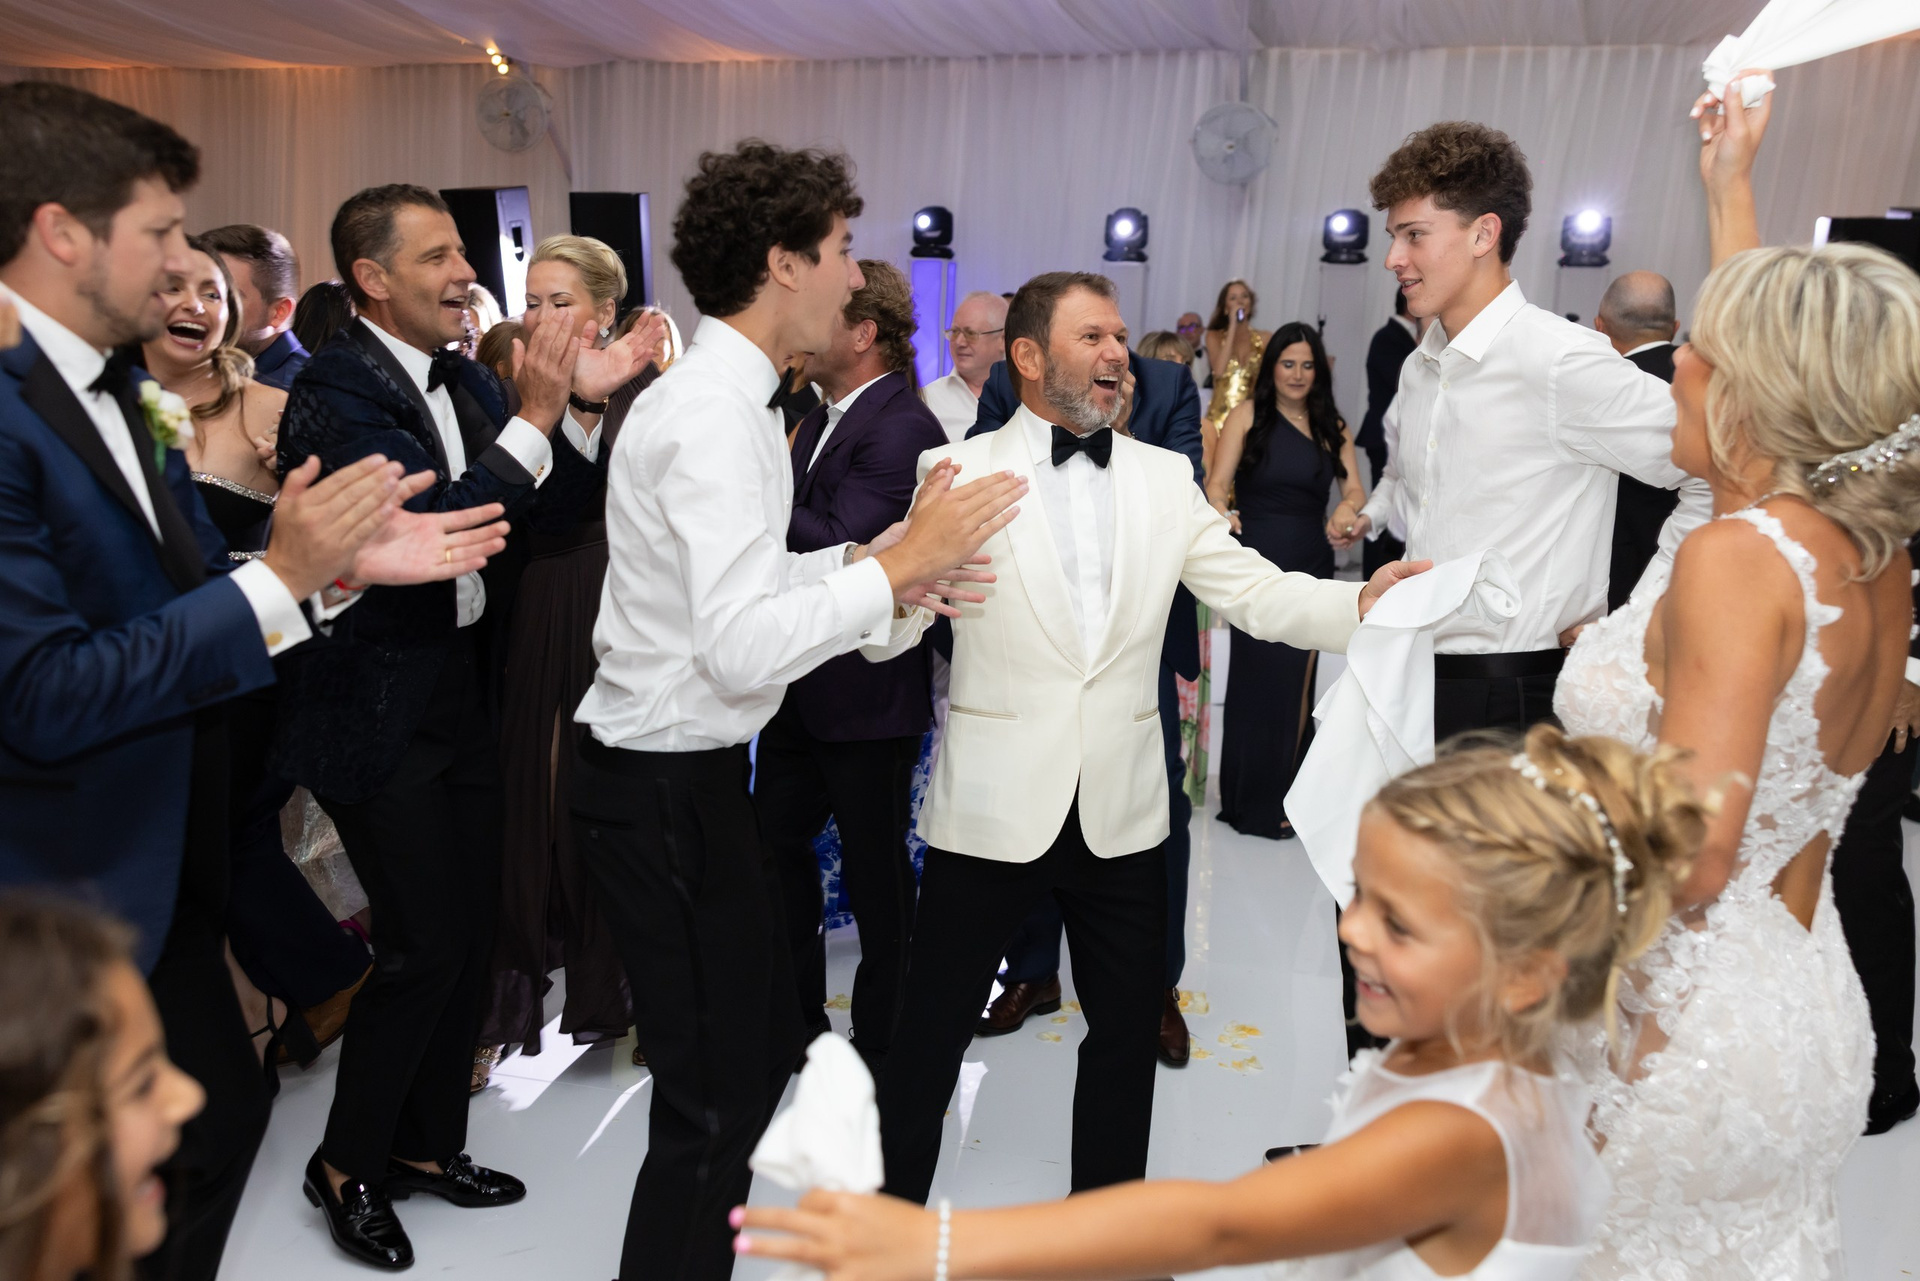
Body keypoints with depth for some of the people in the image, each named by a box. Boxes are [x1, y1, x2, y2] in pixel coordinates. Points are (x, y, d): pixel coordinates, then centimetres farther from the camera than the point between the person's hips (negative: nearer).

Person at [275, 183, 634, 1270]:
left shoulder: (464, 377, 8)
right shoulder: (337, 389, -15)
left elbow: (561, 498, 6)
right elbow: (436, 522, -27)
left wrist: (587, 402, -9)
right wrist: (535, 415, -27)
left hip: (464, 692, 8)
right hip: (379, 710, -7)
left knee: (474, 932, 13)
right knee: (426, 944, -3)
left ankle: (429, 1142, 32)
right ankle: (348, 1165, 21)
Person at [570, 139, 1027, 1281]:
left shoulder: (720, 394, 12)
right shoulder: (717, 415, -21)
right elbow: (741, 647, -29)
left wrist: (866, 562, 4)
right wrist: (896, 566, -21)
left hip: (683, 770, 11)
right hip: (668, 786, -11)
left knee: (764, 1042, 22)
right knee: (716, 1101, 1)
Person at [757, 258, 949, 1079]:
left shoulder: (905, 429, -17)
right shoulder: (821, 418, 13)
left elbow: (838, 542, -27)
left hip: (868, 692, -9)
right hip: (803, 681, 9)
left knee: (875, 869, 7)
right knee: (774, 843, 16)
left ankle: (880, 1044, 26)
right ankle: (796, 1023, 34)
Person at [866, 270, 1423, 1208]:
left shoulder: (1164, 478, 6)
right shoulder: (961, 473, -6)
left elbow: (1257, 592, 1)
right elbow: (885, 634, -10)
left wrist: (1362, 601, -18)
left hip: (1121, 812, 4)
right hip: (995, 808, -3)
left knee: (1129, 1028, 18)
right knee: (931, 1033, 9)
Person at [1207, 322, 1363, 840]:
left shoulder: (1331, 427, 10)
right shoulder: (1248, 414, 1)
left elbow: (1354, 491, 2)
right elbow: (1217, 483, -5)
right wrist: (1221, 514, -26)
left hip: (1311, 567, 4)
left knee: (1297, 681, 7)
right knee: (1259, 677, -2)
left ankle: (1285, 794, 20)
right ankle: (1253, 799, 11)